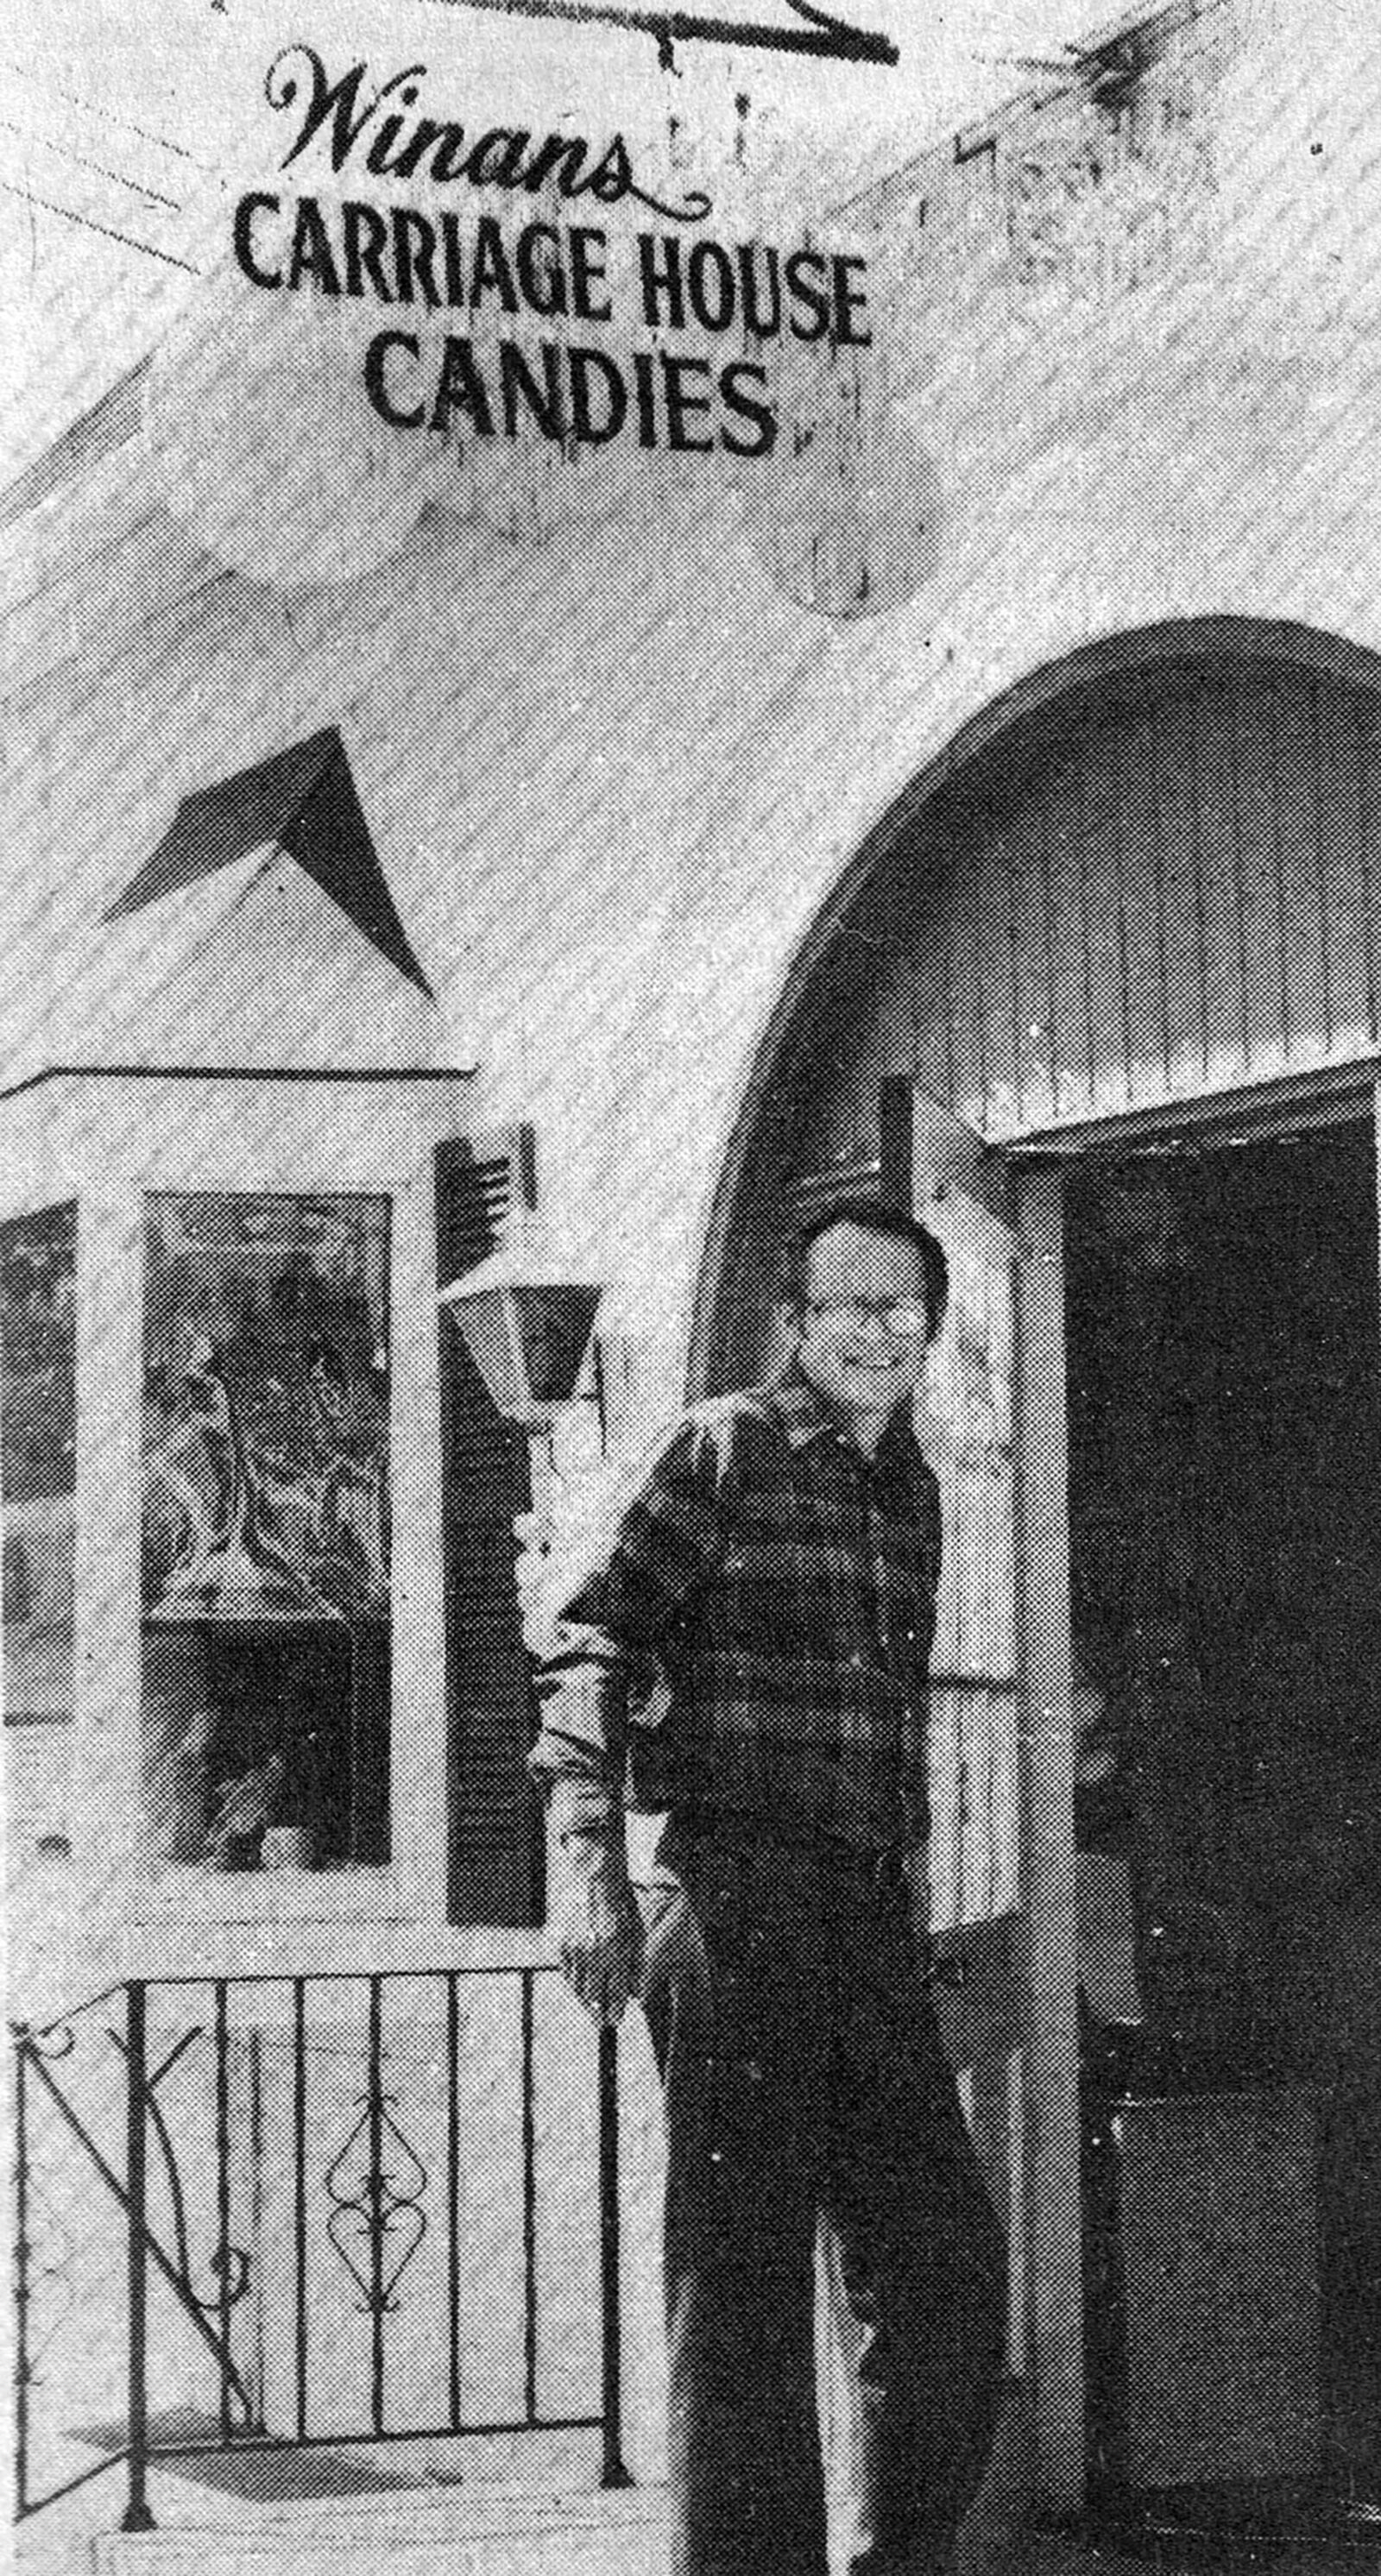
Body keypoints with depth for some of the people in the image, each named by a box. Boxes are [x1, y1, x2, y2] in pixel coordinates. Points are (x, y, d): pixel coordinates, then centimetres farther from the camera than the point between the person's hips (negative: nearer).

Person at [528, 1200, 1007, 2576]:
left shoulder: (910, 1490, 17)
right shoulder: (723, 1449, -4)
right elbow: (587, 1643, -11)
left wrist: (904, 1903, 17)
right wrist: (587, 1858, -21)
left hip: (868, 1915, 7)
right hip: (733, 1892, -7)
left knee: (946, 2261, 9)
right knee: (747, 2275, -2)